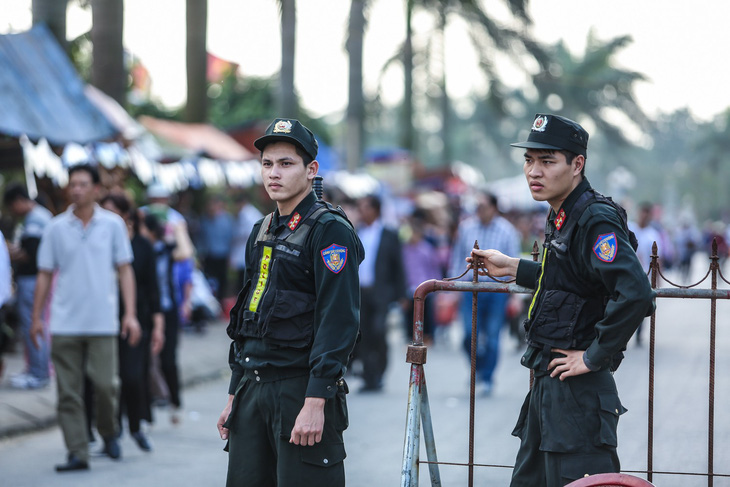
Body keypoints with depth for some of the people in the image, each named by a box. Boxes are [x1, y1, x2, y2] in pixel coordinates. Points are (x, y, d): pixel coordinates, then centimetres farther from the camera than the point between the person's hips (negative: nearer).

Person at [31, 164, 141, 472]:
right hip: (64, 323, 1)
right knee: (68, 392, -1)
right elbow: (45, 274, 10)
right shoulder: (55, 228, 6)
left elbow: (125, 270, 5)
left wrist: (130, 314, -3)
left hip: (102, 322, -1)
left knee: (105, 384, -6)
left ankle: (109, 434, 21)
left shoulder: (112, 225, 4)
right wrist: (36, 317, 7)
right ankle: (77, 453, 3)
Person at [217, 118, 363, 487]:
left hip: (302, 388, -8)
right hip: (253, 387, 8)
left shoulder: (330, 231, -9)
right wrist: (234, 395, 18)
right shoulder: (262, 232, 17)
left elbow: (338, 321, -17)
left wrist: (316, 402, -23)